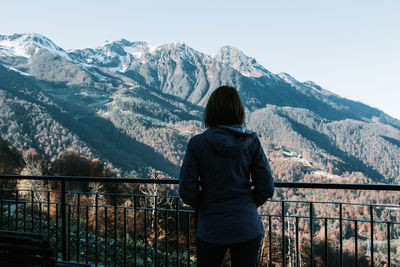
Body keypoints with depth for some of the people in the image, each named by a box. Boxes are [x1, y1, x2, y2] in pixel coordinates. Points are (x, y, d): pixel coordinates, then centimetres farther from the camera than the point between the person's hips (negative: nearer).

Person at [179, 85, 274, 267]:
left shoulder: (197, 144, -11)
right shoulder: (251, 142, -7)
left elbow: (187, 192, -11)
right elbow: (267, 188, -6)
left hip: (211, 228, -1)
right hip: (247, 227, 1)